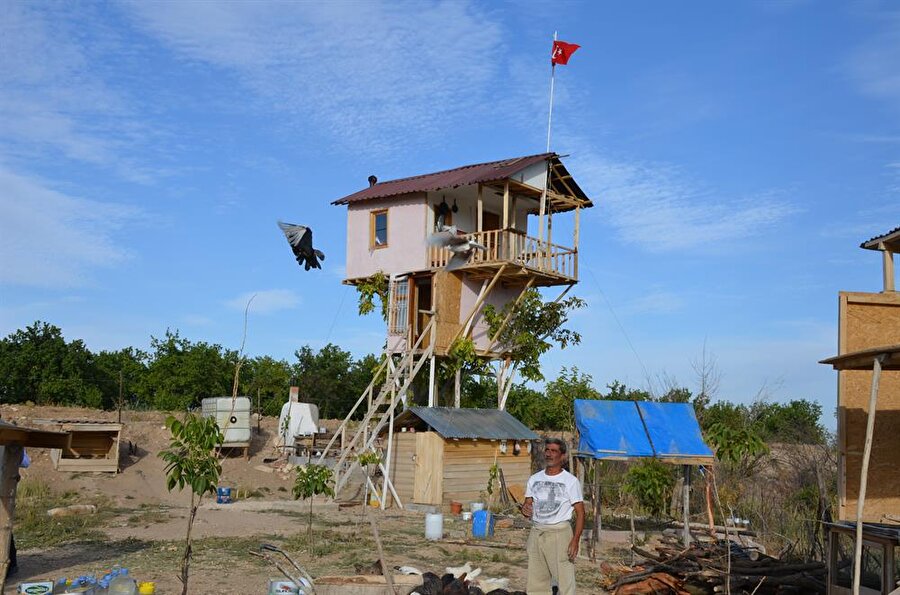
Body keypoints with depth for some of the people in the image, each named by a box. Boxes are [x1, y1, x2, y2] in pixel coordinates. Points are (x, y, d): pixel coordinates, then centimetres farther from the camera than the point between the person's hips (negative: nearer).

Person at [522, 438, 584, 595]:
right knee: (536, 582, 7)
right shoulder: (534, 479, 12)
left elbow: (580, 513, -6)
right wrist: (525, 509, -9)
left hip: (559, 533, -5)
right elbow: (528, 504, 17)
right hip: (536, 533, 5)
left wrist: (575, 540, -16)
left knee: (565, 581, -7)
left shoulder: (570, 481, -3)